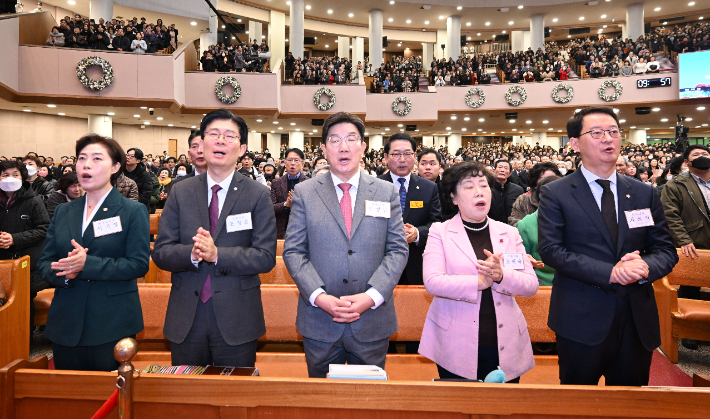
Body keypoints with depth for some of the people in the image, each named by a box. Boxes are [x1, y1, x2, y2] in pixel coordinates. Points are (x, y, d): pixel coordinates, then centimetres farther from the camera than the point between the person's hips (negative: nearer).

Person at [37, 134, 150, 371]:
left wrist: (88, 264, -22)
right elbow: (44, 263, 9)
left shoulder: (133, 211, -2)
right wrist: (65, 273, -13)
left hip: (112, 325, -4)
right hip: (66, 325, 5)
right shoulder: (62, 212, 13)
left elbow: (139, 264, -12)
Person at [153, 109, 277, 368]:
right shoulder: (180, 192, 4)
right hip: (186, 318, 2)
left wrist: (217, 254, -22)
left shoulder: (258, 195, -4)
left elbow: (266, 257, -10)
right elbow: (160, 252, -1)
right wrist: (192, 254, -21)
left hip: (236, 320, -2)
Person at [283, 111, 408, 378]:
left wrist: (371, 296, -13)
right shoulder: (304, 193, 2)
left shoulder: (387, 192, 4)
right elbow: (293, 251, -1)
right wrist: (319, 297, -14)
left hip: (372, 321, 1)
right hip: (320, 320, 0)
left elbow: (398, 250, 0)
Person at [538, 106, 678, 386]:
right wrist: (609, 273, -21)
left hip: (638, 322, 4)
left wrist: (646, 267, -16)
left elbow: (666, 250, 7)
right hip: (581, 322, -3)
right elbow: (551, 250, -13)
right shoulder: (555, 194, -4)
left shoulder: (644, 194, 8)